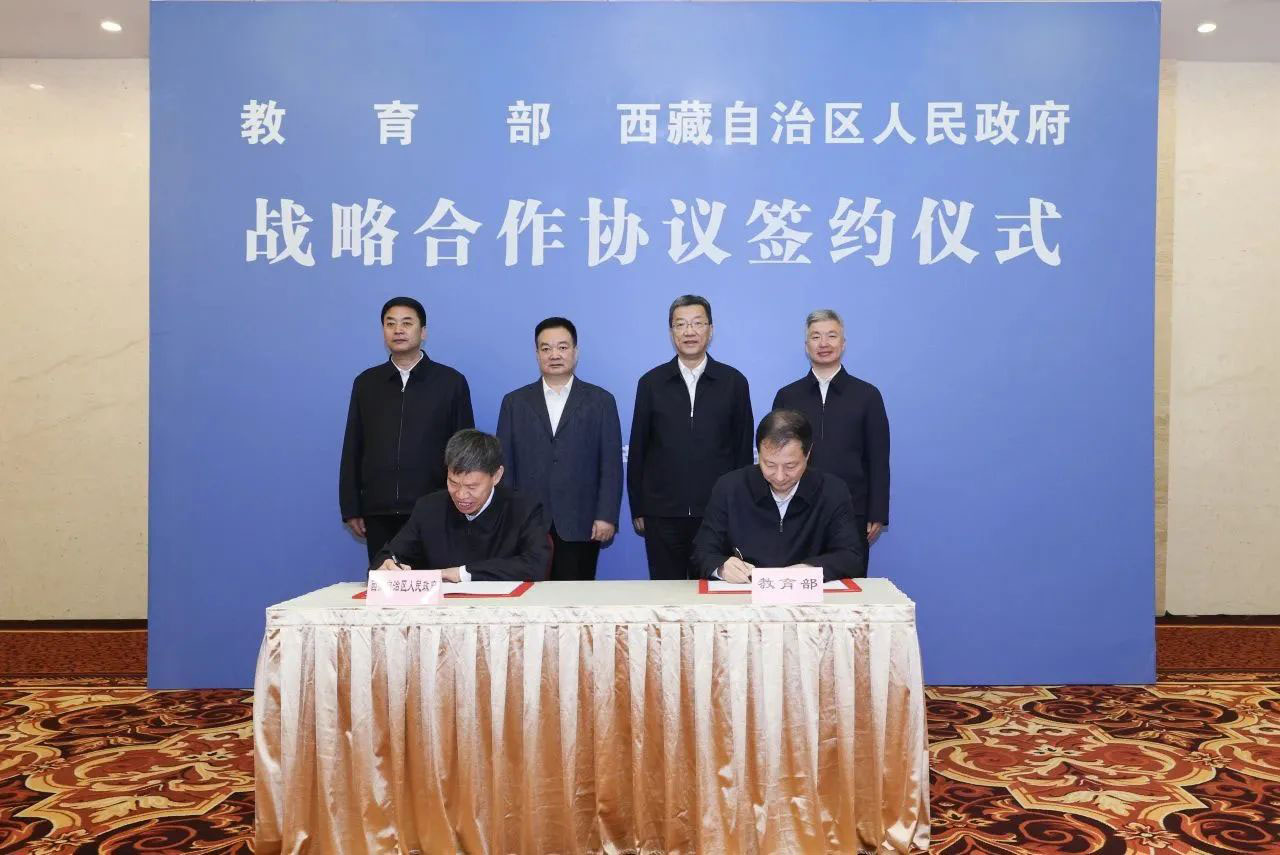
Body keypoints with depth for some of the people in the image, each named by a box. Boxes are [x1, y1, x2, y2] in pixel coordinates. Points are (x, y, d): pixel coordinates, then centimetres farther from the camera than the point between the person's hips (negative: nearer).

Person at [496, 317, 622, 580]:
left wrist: (607, 517, -6)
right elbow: (505, 465, 8)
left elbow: (611, 465, 2)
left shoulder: (601, 401, 6)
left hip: (580, 526, -1)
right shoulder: (514, 402, 10)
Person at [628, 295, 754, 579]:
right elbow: (637, 450, 6)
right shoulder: (651, 383, 4)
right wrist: (637, 509, 5)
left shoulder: (733, 382, 4)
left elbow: (743, 448, 6)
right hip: (663, 514, 1)